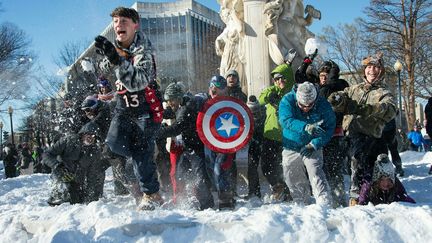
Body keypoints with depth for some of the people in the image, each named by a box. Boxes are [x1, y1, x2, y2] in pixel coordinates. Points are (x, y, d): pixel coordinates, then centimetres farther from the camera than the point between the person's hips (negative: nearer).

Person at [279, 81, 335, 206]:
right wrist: (306, 127, -47)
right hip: (291, 148, 2)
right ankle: (302, 206, 30)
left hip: (312, 148, -2)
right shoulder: (288, 100, -17)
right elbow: (286, 120, -32)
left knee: (316, 174, -22)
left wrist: (314, 144, -23)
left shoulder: (323, 104, -15)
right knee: (294, 182, 11)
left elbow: (329, 127, -12)